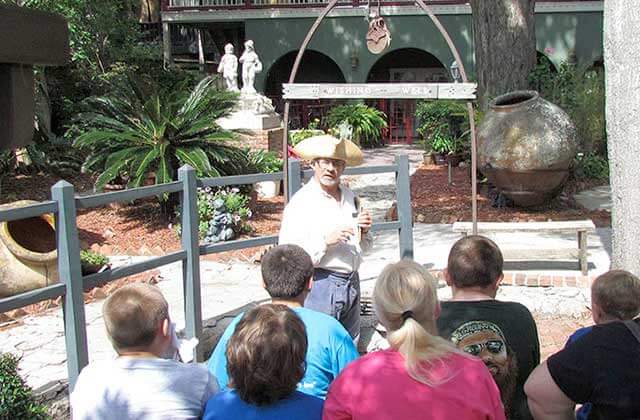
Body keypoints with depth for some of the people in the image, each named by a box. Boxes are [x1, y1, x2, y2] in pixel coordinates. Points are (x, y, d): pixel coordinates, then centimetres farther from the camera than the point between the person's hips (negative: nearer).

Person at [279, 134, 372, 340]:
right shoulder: (301, 202, -9)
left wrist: (364, 231, 0)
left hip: (351, 283, 7)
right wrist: (325, 241, -24)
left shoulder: (351, 197, 12)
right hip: (320, 285, -7)